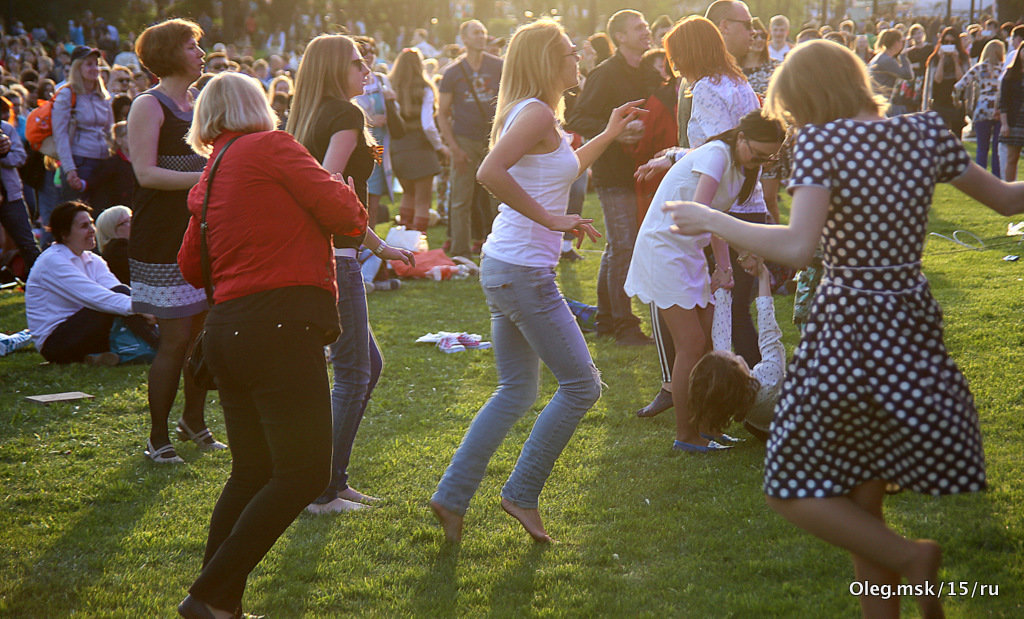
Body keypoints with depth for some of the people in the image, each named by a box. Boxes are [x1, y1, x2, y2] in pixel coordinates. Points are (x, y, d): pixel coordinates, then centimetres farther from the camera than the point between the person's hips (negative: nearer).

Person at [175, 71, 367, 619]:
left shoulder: (208, 179, 17)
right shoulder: (272, 146, -3)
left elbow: (191, 266, 24)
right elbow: (344, 217, -7)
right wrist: (347, 197, 15)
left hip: (227, 331, 9)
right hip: (280, 326, -8)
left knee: (251, 474, 15)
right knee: (303, 473, -5)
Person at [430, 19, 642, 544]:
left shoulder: (533, 115, 17)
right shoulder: (537, 112, -14)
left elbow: (560, 172, 34)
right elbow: (490, 172, -30)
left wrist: (609, 134, 31)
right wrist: (549, 218, -23)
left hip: (506, 269, 10)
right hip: (524, 270, -10)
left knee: (516, 391, 15)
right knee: (581, 385, -1)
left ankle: (452, 496, 15)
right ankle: (522, 494, 7)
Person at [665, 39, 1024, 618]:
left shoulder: (824, 140, -12)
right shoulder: (926, 131, 4)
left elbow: (797, 247, -24)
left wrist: (711, 220, -13)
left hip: (847, 330, -6)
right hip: (914, 329, 6)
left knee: (793, 489, 10)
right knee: (863, 498, 20)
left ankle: (907, 556, -6)